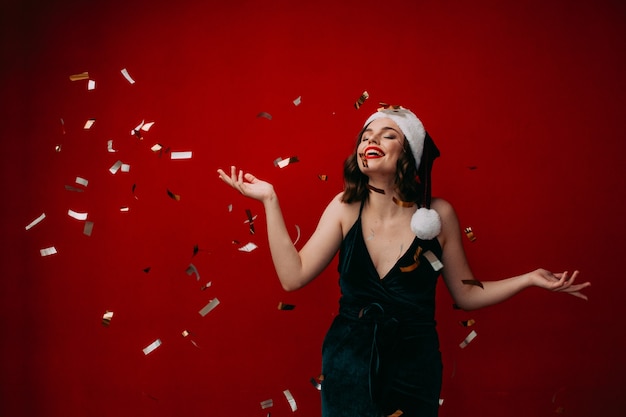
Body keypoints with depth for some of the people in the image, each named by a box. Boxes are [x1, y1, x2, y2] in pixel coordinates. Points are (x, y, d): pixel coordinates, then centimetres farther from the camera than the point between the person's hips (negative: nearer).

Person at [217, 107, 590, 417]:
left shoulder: (438, 214, -9)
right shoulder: (345, 208, -6)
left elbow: (467, 294, 1)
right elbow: (293, 276, -13)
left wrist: (531, 278, -10)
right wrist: (270, 200, -14)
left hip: (414, 366, 0)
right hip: (349, 364, 1)